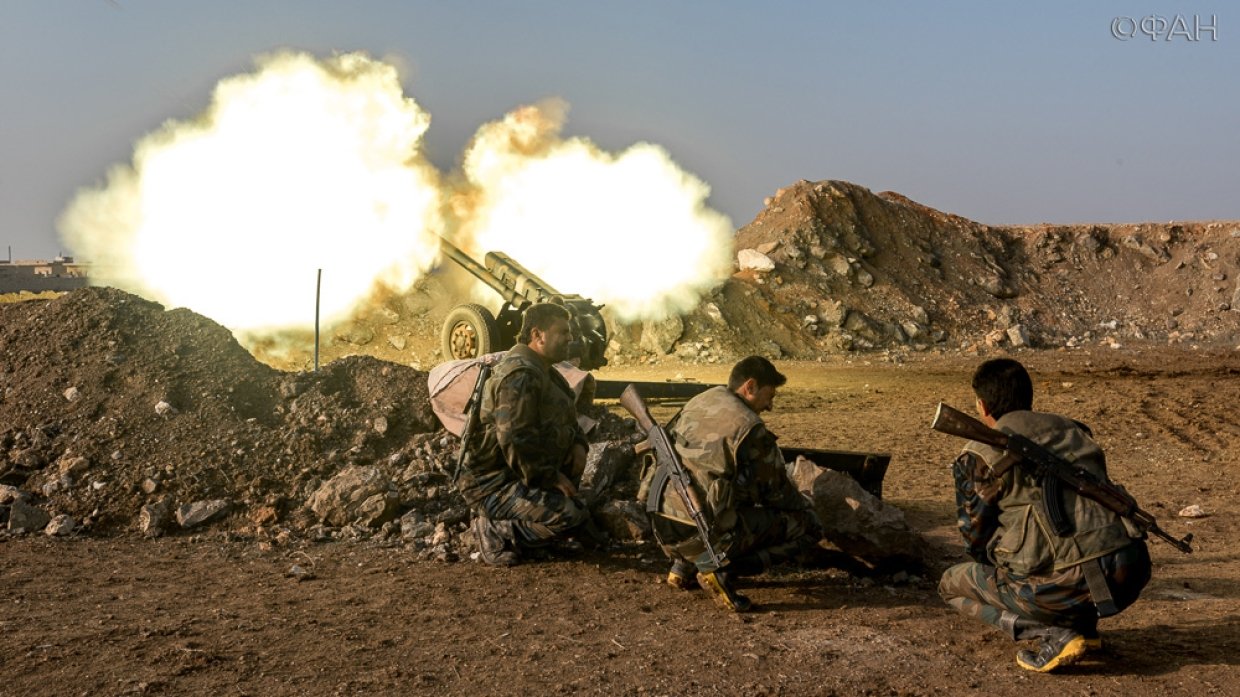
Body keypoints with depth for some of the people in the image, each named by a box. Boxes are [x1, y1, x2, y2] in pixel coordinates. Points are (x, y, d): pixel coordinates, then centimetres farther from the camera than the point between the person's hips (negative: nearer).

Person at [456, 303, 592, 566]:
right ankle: (494, 531, -10)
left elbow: (566, 417, 27)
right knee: (572, 517, -23)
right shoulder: (520, 375, -21)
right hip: (492, 483, -11)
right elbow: (515, 440, -28)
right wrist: (551, 477, -20)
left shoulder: (544, 371, 13)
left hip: (519, 475, 11)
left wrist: (578, 444, 6)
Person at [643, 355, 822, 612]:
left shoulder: (697, 402, 11)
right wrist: (806, 507, 21)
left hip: (662, 527, 8)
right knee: (808, 526, 2)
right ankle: (722, 569, -8)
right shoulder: (749, 427, -11)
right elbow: (778, 492, -2)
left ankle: (684, 567, 19)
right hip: (702, 534, -8)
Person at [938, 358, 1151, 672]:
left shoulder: (979, 457, 2)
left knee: (952, 584, 18)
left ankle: (1056, 633, 0)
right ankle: (1084, 624, 20)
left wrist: (1003, 564, 31)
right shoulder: (1072, 430, 19)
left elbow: (977, 538, 8)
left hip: (1068, 586, -6)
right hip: (1132, 574, 6)